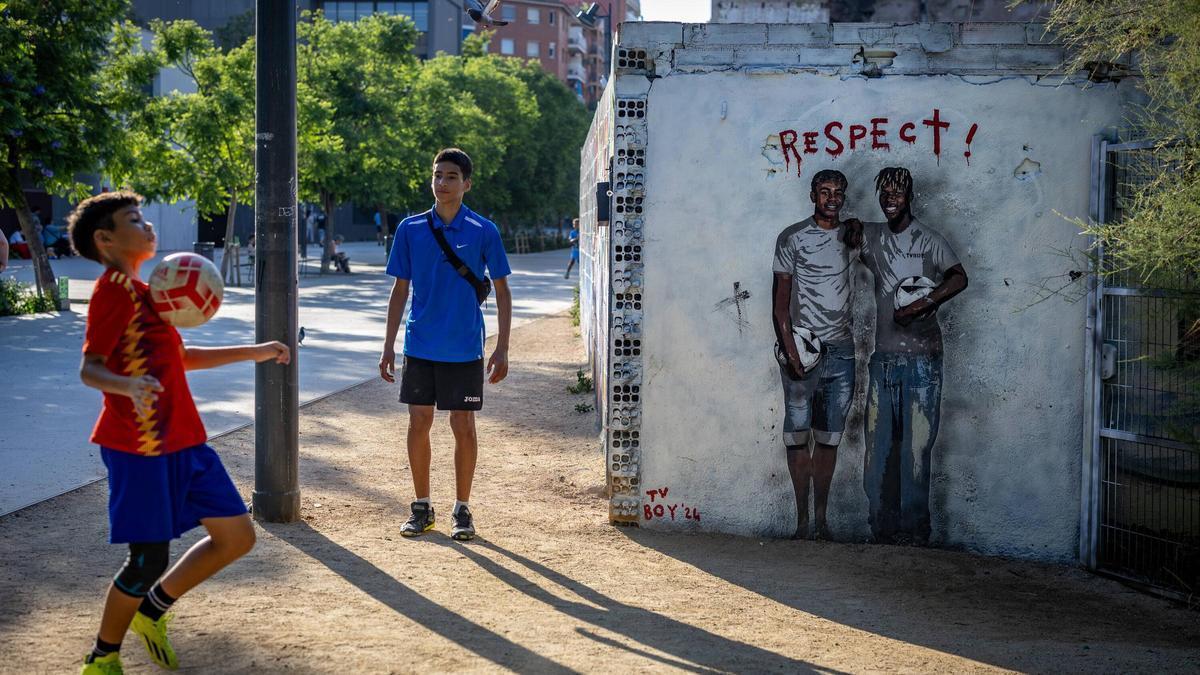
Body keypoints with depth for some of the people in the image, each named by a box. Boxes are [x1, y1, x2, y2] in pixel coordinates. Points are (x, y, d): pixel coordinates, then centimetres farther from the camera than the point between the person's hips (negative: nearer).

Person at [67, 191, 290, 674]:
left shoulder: (140, 291, 18)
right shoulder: (114, 289, -12)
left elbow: (182, 358, 29)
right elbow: (89, 368, -21)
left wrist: (253, 353, 31)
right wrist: (128, 385, -41)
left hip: (183, 441, 9)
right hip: (140, 445, -9)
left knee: (237, 536, 8)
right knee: (149, 558, -6)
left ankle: (153, 610, 24)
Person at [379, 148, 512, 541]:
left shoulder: (483, 231, -4)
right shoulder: (410, 229, 2)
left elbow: (501, 291, 1)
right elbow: (400, 290, 8)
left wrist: (502, 348, -5)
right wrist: (388, 346, 4)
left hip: (465, 349, -2)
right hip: (420, 346, 2)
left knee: (463, 427, 2)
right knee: (418, 424, 4)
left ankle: (462, 510, 15)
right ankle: (422, 507, 18)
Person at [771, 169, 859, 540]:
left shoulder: (852, 235, 10)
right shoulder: (792, 238, 0)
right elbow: (781, 298, -2)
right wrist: (789, 347, -12)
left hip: (841, 348, 3)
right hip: (802, 347, -3)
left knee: (829, 437, 5)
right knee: (798, 434, -2)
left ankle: (822, 516, 11)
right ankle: (802, 519, 4)